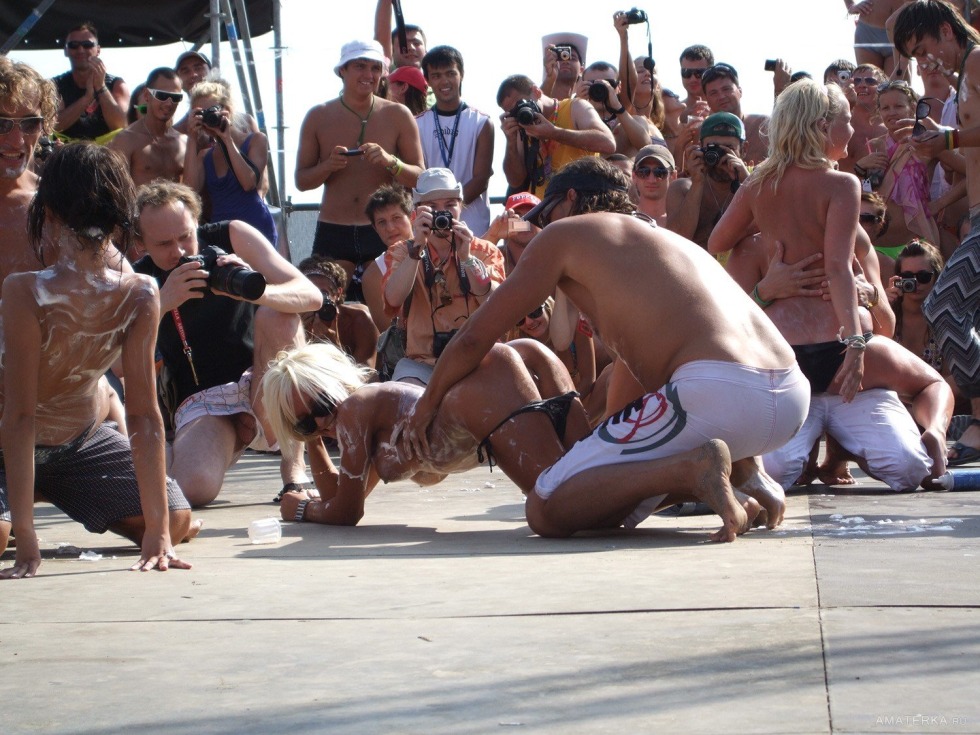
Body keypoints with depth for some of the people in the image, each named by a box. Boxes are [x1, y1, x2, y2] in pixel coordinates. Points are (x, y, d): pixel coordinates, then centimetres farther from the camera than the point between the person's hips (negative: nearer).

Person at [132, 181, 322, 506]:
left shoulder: (233, 237, -5)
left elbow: (312, 296, -13)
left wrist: (254, 290, -34)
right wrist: (161, 304, -30)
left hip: (262, 388, 1)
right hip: (200, 403, -1)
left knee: (277, 315, -28)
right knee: (194, 488, -32)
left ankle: (293, 466, -18)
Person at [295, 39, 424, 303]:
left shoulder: (397, 116, 4)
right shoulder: (319, 117, 6)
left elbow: (420, 178, 3)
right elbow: (301, 180, 8)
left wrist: (390, 161, -16)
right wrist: (328, 166, -13)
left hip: (383, 232, 0)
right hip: (332, 234, 1)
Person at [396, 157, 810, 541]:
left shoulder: (566, 233, 12)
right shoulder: (669, 240, 33)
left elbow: (476, 336, 15)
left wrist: (427, 405, 30)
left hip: (716, 392, -8)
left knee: (545, 511, -3)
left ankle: (691, 467, -19)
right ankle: (738, 469, 9)